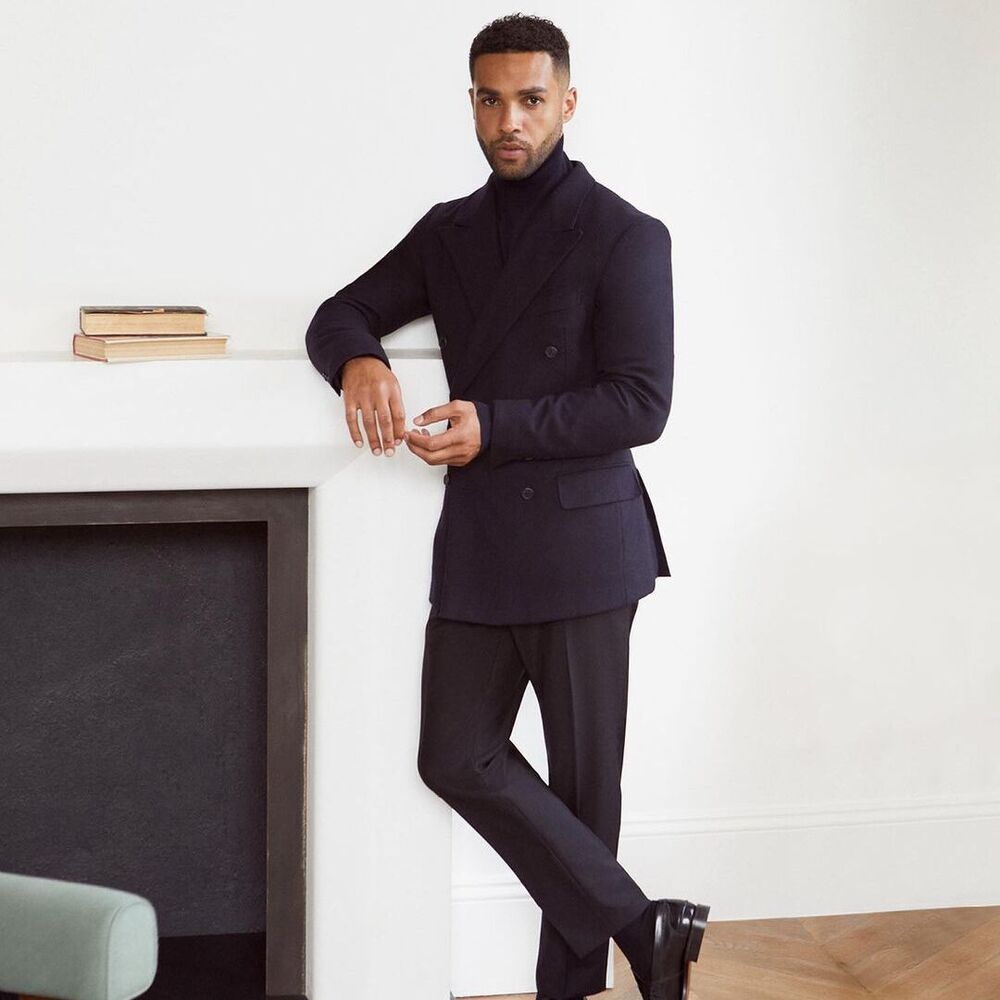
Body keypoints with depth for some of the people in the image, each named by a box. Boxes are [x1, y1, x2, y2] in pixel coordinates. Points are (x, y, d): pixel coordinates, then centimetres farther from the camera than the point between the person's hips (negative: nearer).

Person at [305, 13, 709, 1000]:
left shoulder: (624, 237, -7)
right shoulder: (449, 232, 12)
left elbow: (640, 403, -13)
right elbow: (339, 314, 14)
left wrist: (494, 427, -20)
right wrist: (360, 359, -11)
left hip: (580, 543, -6)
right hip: (476, 543, 6)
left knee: (581, 778, 3)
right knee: (458, 758, 2)